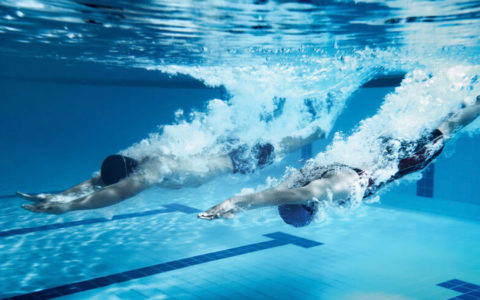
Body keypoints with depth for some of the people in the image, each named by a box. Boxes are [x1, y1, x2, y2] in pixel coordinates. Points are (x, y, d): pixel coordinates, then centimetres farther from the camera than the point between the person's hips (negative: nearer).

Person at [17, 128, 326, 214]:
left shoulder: (153, 169, -43)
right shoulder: (132, 159, -17)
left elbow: (118, 192, -58)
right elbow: (93, 181, -18)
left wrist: (67, 206, -63)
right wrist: (59, 194, -33)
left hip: (238, 158, -7)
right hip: (220, 149, 7)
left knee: (275, 150, 21)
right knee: (274, 148, 33)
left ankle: (313, 134, 48)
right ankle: (311, 132, 56)